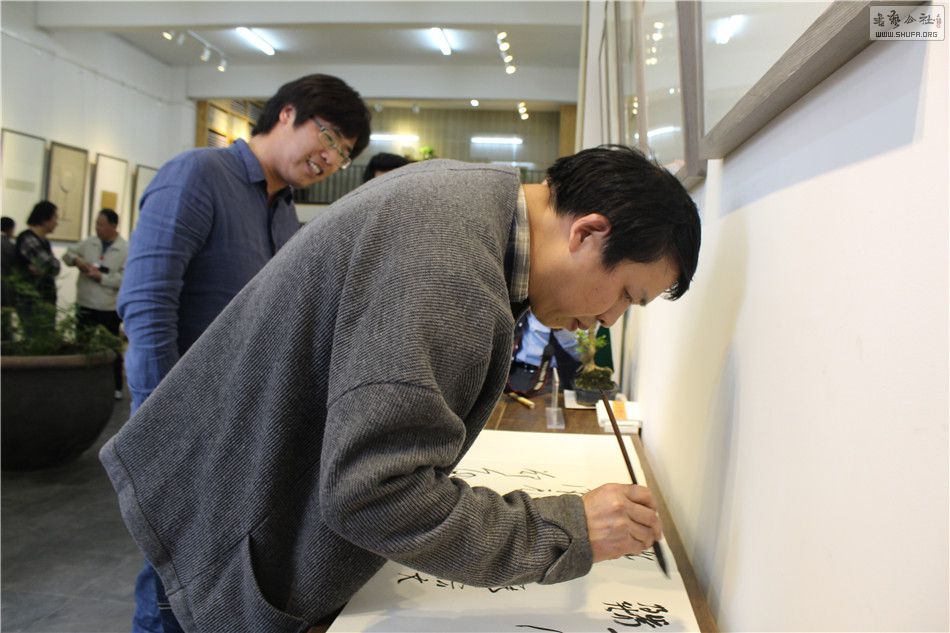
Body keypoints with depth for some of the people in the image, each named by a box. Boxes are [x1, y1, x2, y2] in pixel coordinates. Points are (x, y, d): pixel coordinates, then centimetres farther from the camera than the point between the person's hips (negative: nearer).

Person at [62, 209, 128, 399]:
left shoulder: (126, 250, -10)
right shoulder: (88, 242, 5)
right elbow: (68, 253, 14)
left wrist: (101, 277, -20)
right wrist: (76, 260, -8)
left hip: (109, 308, -4)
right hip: (85, 305, 5)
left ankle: (116, 387, 19)